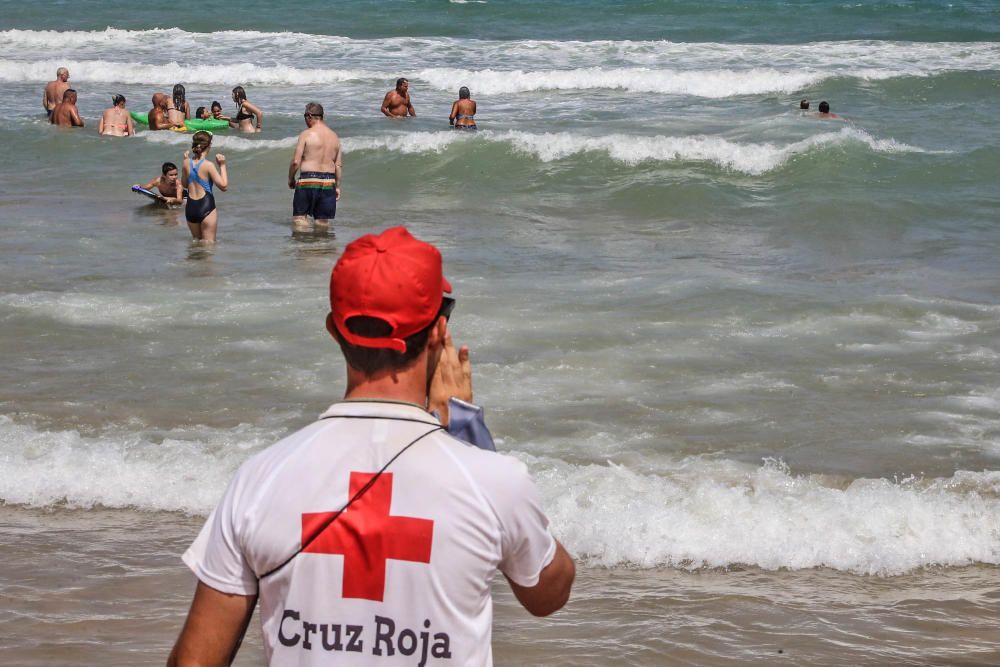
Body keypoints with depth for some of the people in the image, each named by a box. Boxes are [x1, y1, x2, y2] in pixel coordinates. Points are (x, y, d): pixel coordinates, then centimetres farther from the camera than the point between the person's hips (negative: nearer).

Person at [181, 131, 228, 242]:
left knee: (196, 240, 22)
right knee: (209, 243, 5)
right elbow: (224, 186, -14)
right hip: (206, 207, -5)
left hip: (190, 207, 5)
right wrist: (222, 166, -7)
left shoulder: (187, 163, -1)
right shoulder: (208, 165, -15)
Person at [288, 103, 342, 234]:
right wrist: (337, 186, 18)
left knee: (299, 216, 1)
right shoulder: (334, 137, 9)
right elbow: (338, 165, 10)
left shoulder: (306, 134, -7)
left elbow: (295, 161, -9)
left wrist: (290, 179, 6)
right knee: (323, 219, 11)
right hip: (329, 182, 5)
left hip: (308, 180, -5)